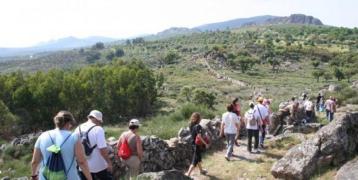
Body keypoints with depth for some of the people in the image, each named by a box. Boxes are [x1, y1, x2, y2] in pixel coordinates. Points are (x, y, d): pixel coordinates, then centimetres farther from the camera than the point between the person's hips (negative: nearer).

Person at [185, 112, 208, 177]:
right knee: (195, 160, -1)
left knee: (198, 158, 26)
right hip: (198, 145, -9)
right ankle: (188, 174, -3)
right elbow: (199, 136, -30)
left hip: (193, 144, 9)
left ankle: (201, 170, 45)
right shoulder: (198, 126, -22)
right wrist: (205, 143, -22)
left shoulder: (191, 125, 1)